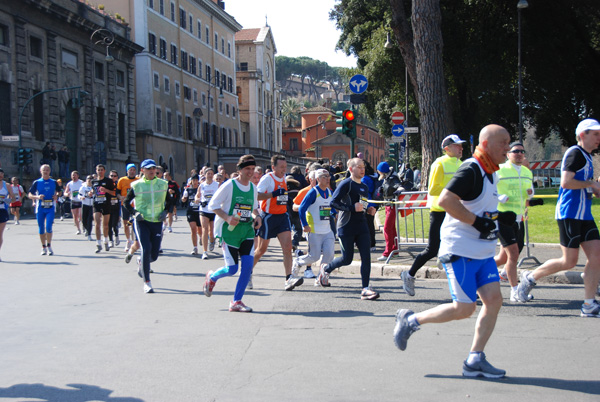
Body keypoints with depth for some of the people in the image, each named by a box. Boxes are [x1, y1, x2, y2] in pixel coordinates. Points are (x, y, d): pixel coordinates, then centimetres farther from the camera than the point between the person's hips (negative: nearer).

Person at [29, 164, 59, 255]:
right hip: (40, 208, 0)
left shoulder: (54, 182, 7)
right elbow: (29, 195, 4)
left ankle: (49, 246, -1)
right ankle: (43, 247, 16)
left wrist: (56, 196, -3)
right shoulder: (37, 182, 3)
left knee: (48, 227, -14)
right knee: (41, 228, 4)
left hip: (50, 208, 0)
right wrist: (37, 197, -16)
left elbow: (58, 192, 20)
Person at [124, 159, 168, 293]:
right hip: (141, 221, -3)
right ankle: (146, 282, -6)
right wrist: (134, 213, -9)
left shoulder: (163, 184, 4)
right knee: (146, 249, -18)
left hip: (157, 222, 3)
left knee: (154, 255, 3)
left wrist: (165, 212, -1)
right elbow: (126, 202, 7)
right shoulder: (136, 185, -3)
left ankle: (141, 262, 41)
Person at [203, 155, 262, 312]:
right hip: (229, 231, -5)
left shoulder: (253, 187, 10)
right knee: (232, 269, -5)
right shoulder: (229, 185, -9)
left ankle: (236, 301, 4)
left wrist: (257, 216, 3)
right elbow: (212, 204, -7)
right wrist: (227, 217, -20)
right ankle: (212, 277, 30)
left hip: (247, 231, 5)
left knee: (248, 265, -9)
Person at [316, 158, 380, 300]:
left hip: (361, 226, 6)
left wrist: (369, 209, 8)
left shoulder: (364, 187, 17)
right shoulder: (346, 184, -8)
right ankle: (325, 269, 29)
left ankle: (365, 289, -4)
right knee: (347, 259, 0)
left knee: (366, 256, -6)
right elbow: (333, 202, -15)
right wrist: (352, 208, -23)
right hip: (346, 228, -6)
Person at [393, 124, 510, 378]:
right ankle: (410, 320, 13)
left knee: (494, 300, -1)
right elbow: (445, 200, -26)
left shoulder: (491, 173, 15)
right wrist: (478, 222, -23)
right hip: (460, 251, -9)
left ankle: (475, 361, 7)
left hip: (483, 252, 9)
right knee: (464, 309, -6)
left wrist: (494, 221, 13)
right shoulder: (471, 170, -16)